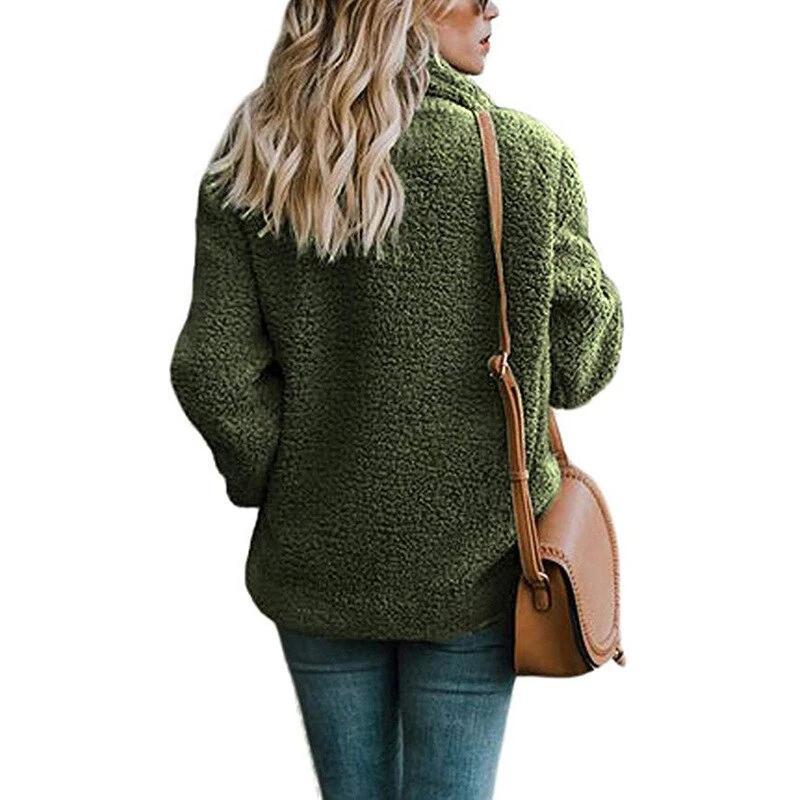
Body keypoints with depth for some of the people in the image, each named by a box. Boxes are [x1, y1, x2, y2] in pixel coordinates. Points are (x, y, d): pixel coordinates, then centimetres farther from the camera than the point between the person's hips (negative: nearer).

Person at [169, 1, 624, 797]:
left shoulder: (247, 164, -6)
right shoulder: (529, 156, -13)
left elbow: (212, 371, -8)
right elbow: (578, 367, -6)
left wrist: (276, 479, 6)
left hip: (317, 560, 3)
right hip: (474, 558, -2)